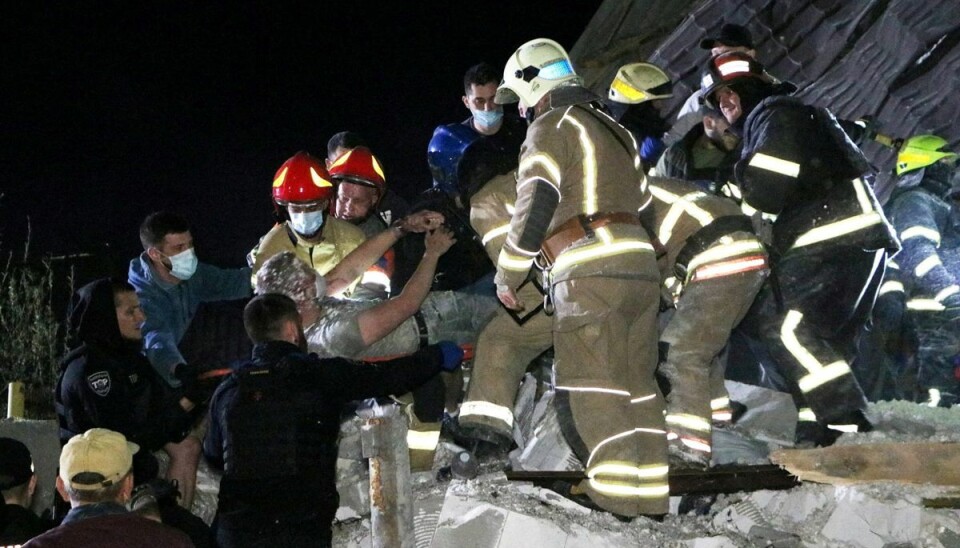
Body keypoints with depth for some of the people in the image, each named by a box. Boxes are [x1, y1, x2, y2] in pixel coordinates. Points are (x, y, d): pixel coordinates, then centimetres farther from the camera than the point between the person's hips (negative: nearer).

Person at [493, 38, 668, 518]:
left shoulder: (551, 127, 0)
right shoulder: (612, 129, 26)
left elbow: (534, 208, -9)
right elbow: (640, 199, 28)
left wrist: (507, 276, -1)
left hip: (589, 271, -8)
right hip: (641, 263, 8)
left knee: (589, 384, -8)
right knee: (636, 382, 9)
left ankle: (616, 489, -15)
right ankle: (651, 489, 8)